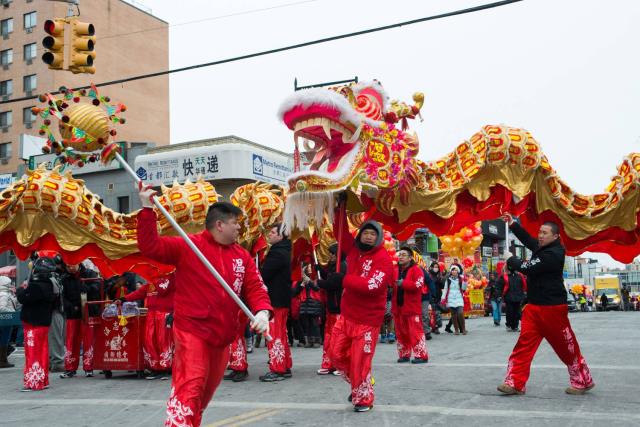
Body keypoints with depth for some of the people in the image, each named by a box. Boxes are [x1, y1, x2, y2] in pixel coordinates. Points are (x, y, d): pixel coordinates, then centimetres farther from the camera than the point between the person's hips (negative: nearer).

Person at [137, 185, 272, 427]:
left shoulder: (242, 256, 8)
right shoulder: (187, 246, -6)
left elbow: (255, 287, 4)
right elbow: (150, 247, -12)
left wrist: (262, 312, -16)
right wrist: (147, 210, -20)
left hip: (222, 335, 6)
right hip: (192, 331, -6)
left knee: (206, 391, 20)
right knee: (189, 387, -15)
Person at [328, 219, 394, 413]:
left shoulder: (383, 259, -16)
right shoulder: (354, 249, 5)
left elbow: (371, 286, -28)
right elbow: (341, 232, 15)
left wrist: (343, 278, -24)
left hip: (367, 319, -7)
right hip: (346, 315, 7)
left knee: (360, 361, -2)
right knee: (337, 354, 12)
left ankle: (363, 398, 18)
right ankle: (358, 383, 34)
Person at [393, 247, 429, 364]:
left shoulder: (416, 270, -4)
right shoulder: (396, 270, 15)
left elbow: (418, 285, -18)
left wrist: (403, 283, -21)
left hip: (412, 307, -6)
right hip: (398, 307, 6)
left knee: (415, 332, -8)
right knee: (401, 333, 10)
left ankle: (421, 355, -3)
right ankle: (404, 355, 19)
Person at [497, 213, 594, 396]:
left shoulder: (553, 254, -19)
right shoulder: (541, 248, 9)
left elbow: (528, 268, -23)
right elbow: (528, 240, 26)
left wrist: (511, 260, -5)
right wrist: (512, 224, 15)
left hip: (552, 307, -8)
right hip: (533, 306, 8)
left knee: (567, 347, 4)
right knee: (524, 343, -2)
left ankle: (583, 381, 22)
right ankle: (515, 383, -3)